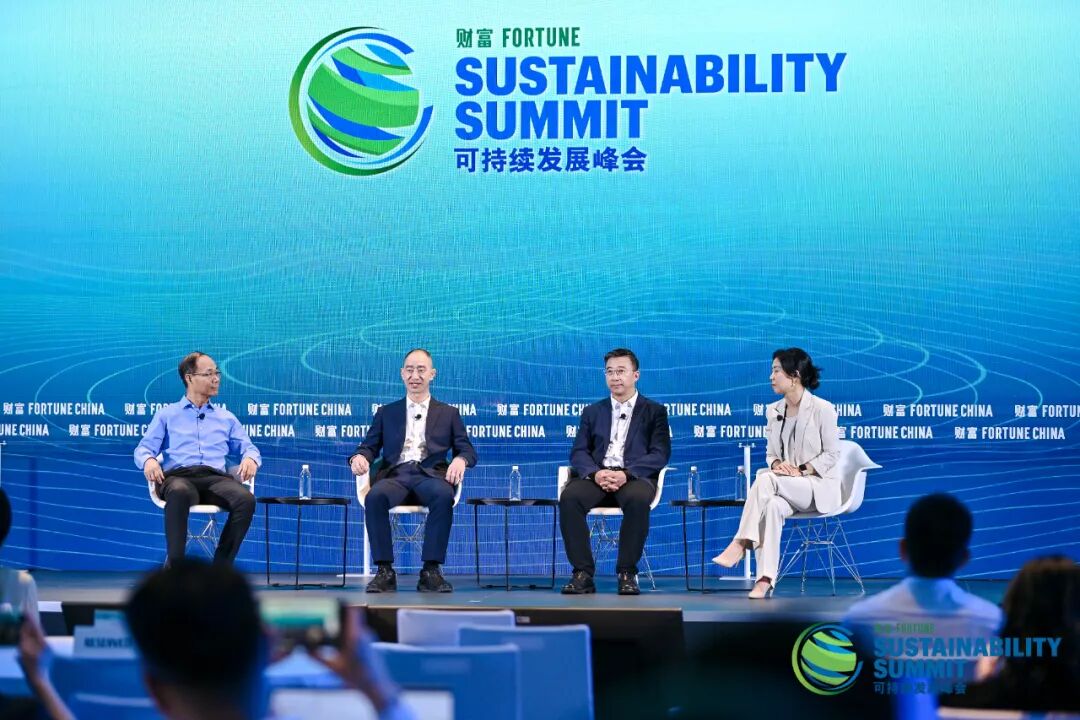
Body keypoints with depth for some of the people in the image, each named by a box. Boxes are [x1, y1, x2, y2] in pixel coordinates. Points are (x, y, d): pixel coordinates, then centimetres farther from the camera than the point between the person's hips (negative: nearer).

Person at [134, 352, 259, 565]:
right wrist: (149, 460, -11)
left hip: (216, 478, 2)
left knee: (246, 499, -34)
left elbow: (248, 448, 23)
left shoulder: (226, 418, 29)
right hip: (178, 477, -2)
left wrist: (250, 458, -3)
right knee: (180, 493, -42)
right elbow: (144, 448, 14)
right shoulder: (167, 414, 23)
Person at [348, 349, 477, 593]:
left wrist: (460, 460, -11)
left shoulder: (448, 413, 23)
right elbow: (370, 447, 19)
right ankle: (384, 571, -31)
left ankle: (431, 571, -34)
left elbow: (467, 450, 14)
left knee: (444, 495, -38)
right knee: (375, 496, -36)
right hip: (395, 474, 1)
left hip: (430, 474, -1)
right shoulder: (386, 413, 26)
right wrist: (359, 457, -7)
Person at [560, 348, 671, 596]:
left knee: (637, 499, -39)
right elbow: (579, 452, 9)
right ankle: (583, 573, -26)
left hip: (634, 477, -2)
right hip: (597, 476, 2)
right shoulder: (593, 412, 21)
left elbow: (660, 454, -1)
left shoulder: (654, 411, 13)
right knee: (569, 497, -31)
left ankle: (627, 572, -24)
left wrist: (626, 474, -18)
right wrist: (595, 473, -15)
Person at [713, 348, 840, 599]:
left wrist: (800, 470, -18)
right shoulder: (773, 411, 12)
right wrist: (776, 464, -8)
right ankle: (765, 579, -44)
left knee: (766, 480, -34)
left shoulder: (822, 409, -6)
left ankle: (740, 544, -33)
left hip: (819, 486, -4)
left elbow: (832, 454, -7)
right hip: (786, 489, 4)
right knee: (772, 505, -35)